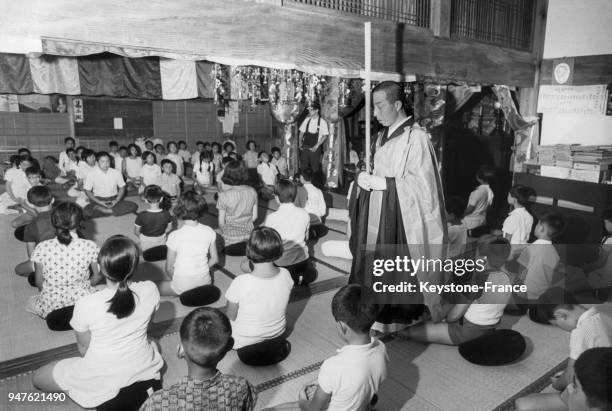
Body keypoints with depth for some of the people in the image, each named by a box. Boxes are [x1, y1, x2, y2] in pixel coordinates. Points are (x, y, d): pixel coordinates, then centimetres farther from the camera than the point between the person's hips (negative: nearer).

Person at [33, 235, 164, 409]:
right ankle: (142, 387, 18)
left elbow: (83, 348, -10)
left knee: (38, 378, 19)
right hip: (143, 369, 5)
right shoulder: (150, 290, -21)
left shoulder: (86, 305, -28)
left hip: (103, 379, -5)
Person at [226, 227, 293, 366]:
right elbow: (281, 306, 0)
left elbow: (230, 317, -14)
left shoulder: (240, 283, -31)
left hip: (246, 345, -4)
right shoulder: (285, 275, -18)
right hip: (278, 335, 4)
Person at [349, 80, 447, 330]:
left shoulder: (416, 138, -14)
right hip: (379, 218, 7)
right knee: (376, 272, 9)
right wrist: (368, 180, -2)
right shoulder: (383, 137, 11)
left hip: (402, 220, -7)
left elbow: (420, 184, -18)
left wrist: (377, 182, -17)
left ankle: (398, 319, 19)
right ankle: (378, 320, 23)